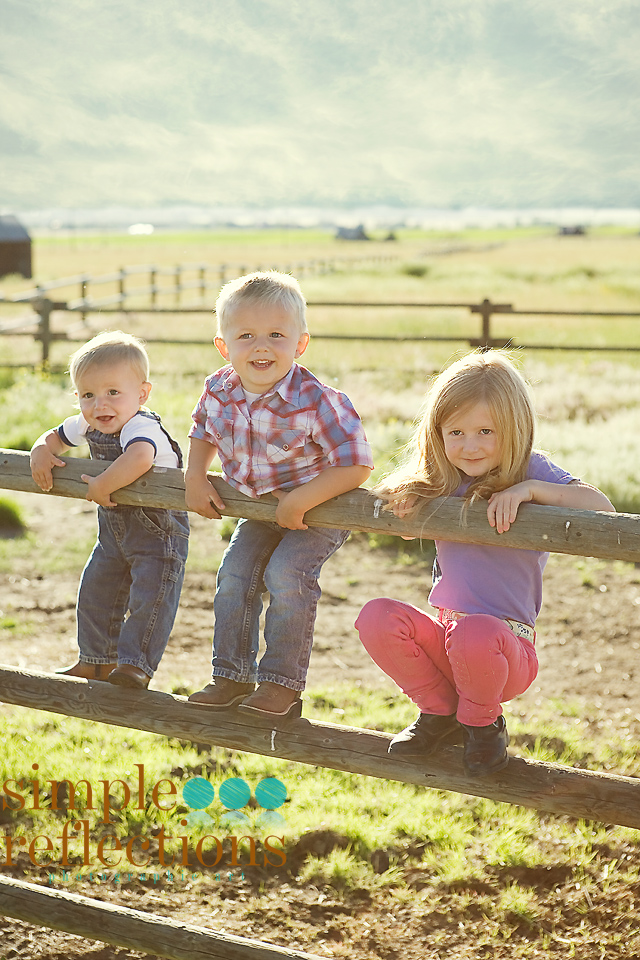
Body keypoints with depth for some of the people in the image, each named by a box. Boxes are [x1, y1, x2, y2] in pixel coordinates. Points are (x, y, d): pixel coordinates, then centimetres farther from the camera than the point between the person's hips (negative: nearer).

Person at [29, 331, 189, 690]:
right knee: (95, 592, 14)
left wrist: (101, 486, -43)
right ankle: (99, 660, 29)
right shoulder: (87, 426, -4)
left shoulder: (143, 427, -32)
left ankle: (136, 664, -1)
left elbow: (140, 458, -54)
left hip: (159, 529, -9)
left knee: (149, 597, -12)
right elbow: (55, 437, 14)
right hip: (114, 527, 9)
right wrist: (42, 452, -9)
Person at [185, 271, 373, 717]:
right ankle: (232, 676, 15)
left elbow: (357, 465, -29)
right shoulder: (218, 391, -14)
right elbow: (203, 432, 11)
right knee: (234, 579, -1)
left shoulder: (316, 401, -32)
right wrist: (195, 479, -4)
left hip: (320, 508, -6)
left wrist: (299, 501, -30)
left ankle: (282, 682, -8)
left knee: (286, 575, -21)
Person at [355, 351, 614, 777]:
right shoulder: (441, 480, 8)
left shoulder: (531, 468, -6)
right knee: (377, 617, -21)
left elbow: (601, 506, -19)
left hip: (508, 639, -5)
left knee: (474, 634, -38)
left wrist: (528, 489, -29)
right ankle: (440, 711, 4)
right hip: (442, 634, 5)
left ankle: (483, 723, -3)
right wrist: (406, 497, -2)